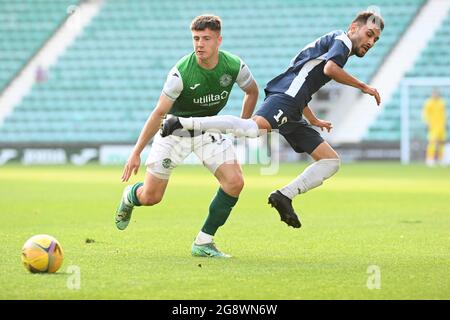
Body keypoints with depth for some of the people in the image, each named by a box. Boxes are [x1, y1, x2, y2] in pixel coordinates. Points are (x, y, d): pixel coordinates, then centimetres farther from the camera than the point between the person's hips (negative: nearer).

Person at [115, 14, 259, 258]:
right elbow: (159, 113, -20)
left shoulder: (234, 66, -17)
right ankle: (130, 196, 38)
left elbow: (252, 91, 7)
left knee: (234, 181, -18)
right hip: (175, 129, -3)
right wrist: (136, 153, -19)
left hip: (208, 127, 3)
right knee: (150, 197, -2)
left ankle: (203, 243, -6)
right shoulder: (181, 72, -28)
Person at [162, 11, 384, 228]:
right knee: (254, 128, -36)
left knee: (331, 161, 7)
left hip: (290, 114, 10)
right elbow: (330, 68, -16)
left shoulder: (331, 44, 34)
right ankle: (182, 123, -36)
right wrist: (363, 87, -5)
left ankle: (284, 196, -2)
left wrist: (314, 121, 42)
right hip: (284, 97, -10)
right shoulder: (342, 40, 6)